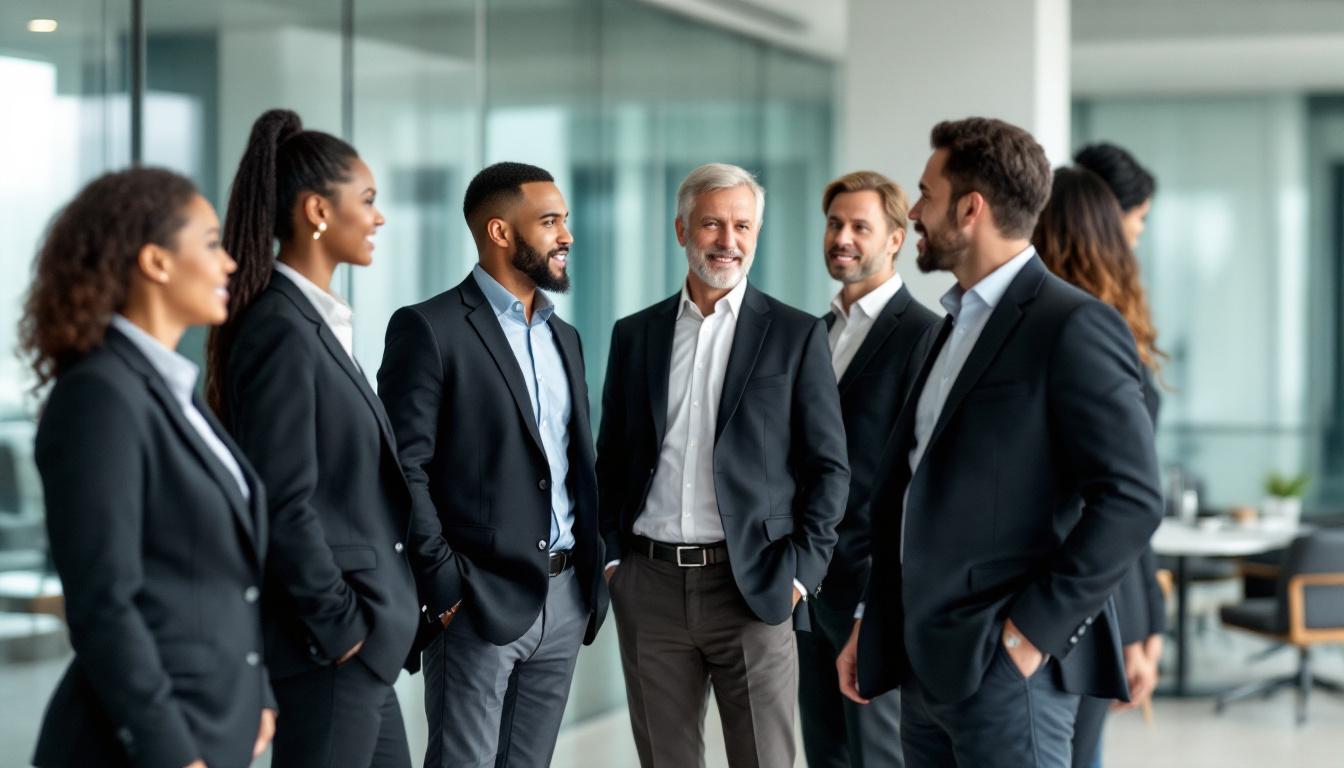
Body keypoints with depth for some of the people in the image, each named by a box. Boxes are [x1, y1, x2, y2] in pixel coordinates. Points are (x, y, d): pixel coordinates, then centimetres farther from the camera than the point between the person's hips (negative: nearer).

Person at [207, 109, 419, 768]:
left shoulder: (317, 323, 13)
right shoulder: (282, 330, -16)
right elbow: (282, 504, -21)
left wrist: (377, 616, 14)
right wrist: (338, 625, -16)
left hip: (361, 638, 10)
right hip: (330, 646, -10)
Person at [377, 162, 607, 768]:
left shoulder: (563, 337, 16)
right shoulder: (430, 329, -7)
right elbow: (405, 467, -12)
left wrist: (593, 575, 11)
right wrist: (443, 580, -16)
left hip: (565, 599, 7)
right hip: (480, 601, -7)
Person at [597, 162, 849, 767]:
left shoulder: (796, 335, 1)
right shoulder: (634, 334, 10)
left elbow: (828, 466, 0)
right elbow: (611, 458, 14)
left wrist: (800, 572, -7)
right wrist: (611, 555, 4)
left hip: (752, 586, -3)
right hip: (650, 585, 3)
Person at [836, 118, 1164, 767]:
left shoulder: (1072, 327, -11)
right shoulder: (955, 324, 17)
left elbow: (1132, 498, -17)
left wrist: (1034, 629, -17)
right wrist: (871, 622, 16)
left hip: (1003, 667, -8)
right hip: (927, 664, 8)